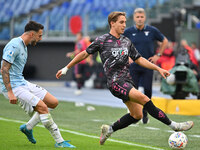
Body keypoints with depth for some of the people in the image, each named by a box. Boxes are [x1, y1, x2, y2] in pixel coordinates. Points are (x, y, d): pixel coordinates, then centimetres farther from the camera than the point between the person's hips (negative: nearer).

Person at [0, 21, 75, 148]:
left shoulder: (23, 46, 16)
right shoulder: (14, 46, -16)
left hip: (23, 83, 10)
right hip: (13, 87, -10)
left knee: (53, 102, 5)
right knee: (42, 107, -20)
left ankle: (28, 127, 15)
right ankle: (59, 142, -13)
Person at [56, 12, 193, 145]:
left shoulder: (126, 41, 14)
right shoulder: (102, 40, -3)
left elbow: (139, 59, 20)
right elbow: (84, 54, 7)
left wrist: (158, 69, 11)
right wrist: (66, 68, 11)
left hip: (128, 81, 8)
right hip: (116, 82, -8)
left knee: (137, 115, 2)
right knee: (143, 98, -24)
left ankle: (109, 130, 22)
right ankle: (173, 125, -22)